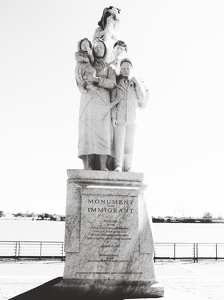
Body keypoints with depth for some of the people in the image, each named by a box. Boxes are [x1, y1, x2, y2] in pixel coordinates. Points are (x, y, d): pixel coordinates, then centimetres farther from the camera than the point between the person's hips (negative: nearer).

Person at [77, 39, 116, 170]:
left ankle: (103, 166, -18)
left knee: (103, 132, -14)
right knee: (88, 132, -12)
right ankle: (88, 166, -16)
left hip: (103, 102, 0)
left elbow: (112, 84, -1)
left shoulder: (109, 68, 16)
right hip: (88, 101, 1)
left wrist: (96, 79, -15)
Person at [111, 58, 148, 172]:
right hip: (119, 117, -2)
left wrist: (137, 84, -5)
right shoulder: (116, 83, 3)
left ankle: (128, 168, 7)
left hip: (132, 118, 2)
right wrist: (113, 116, -7)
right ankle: (118, 166, -17)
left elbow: (142, 99, 2)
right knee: (119, 141, -13)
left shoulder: (137, 83, 10)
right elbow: (113, 101, 1)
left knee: (129, 144, 2)